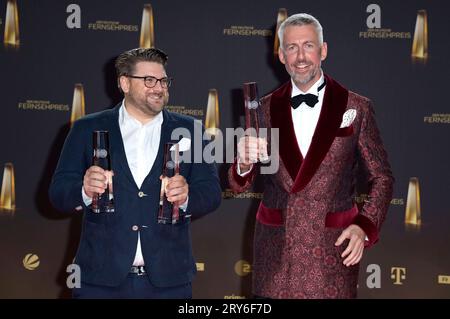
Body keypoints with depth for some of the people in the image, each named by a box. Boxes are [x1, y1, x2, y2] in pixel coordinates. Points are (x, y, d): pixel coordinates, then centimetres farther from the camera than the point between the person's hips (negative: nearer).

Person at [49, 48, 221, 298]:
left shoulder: (189, 130, 8)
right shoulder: (88, 129, 5)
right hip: (102, 277, -1)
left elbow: (212, 192, 3)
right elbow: (59, 193, 2)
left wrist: (186, 197, -19)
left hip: (167, 278, 1)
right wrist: (84, 190, -20)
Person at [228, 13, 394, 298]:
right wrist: (245, 163, -17)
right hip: (276, 246, 2)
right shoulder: (266, 109, 3)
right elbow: (239, 185, 5)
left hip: (334, 247, -2)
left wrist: (364, 227, -11)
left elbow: (382, 177, 3)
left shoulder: (356, 108, -3)